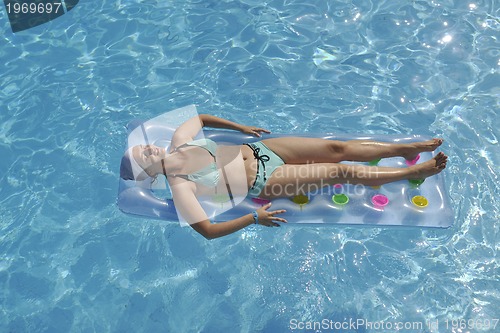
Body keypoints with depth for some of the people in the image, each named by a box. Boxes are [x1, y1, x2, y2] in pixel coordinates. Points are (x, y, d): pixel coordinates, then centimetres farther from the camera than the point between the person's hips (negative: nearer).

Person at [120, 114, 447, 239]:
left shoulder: (178, 140, -3)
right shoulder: (179, 186, -19)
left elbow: (202, 117, 15)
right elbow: (208, 230, -23)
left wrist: (242, 127, 12)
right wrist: (254, 219, -24)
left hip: (257, 148, 5)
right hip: (263, 182, -5)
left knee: (337, 147, -1)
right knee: (342, 171, -7)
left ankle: (409, 148, 17)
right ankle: (414, 171, 11)